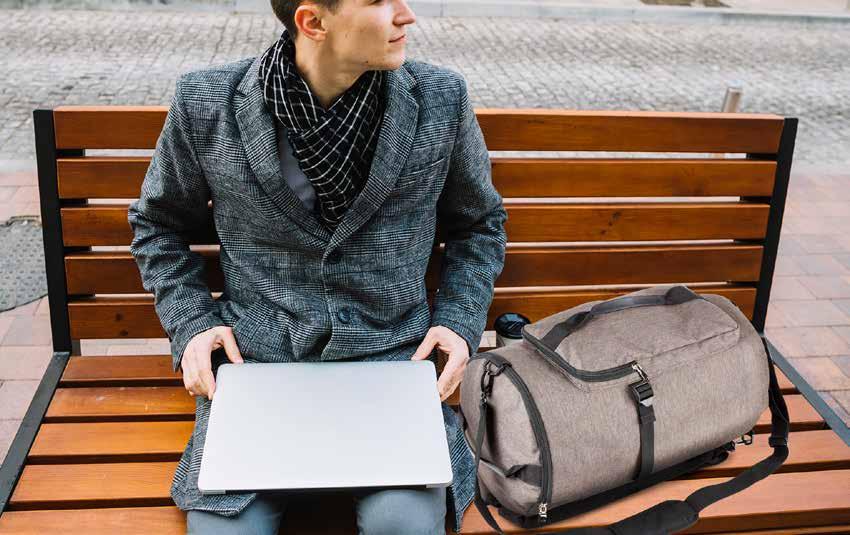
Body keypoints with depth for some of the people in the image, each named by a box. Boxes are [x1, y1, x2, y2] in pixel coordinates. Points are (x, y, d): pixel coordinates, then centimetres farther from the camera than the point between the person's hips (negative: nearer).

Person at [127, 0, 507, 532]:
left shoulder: (441, 99, -3)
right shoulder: (205, 106, -5)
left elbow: (479, 223, 13)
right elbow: (159, 224, 13)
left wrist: (459, 320, -1)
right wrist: (192, 323, -1)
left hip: (392, 356, 1)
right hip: (254, 358, 0)